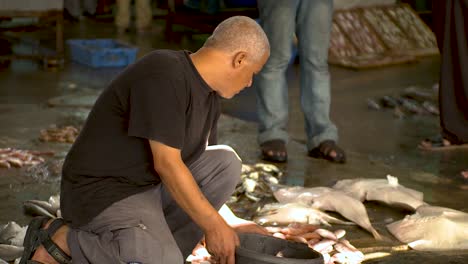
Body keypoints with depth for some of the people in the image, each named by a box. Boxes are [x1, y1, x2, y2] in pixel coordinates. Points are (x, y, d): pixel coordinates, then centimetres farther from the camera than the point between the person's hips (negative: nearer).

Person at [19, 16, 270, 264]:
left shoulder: (209, 94, 8)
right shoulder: (164, 75, -21)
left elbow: (200, 166, 18)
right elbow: (166, 164, -23)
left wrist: (227, 225, 13)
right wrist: (214, 226, -17)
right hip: (103, 194, -9)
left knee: (226, 163, -3)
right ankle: (62, 239, -8)